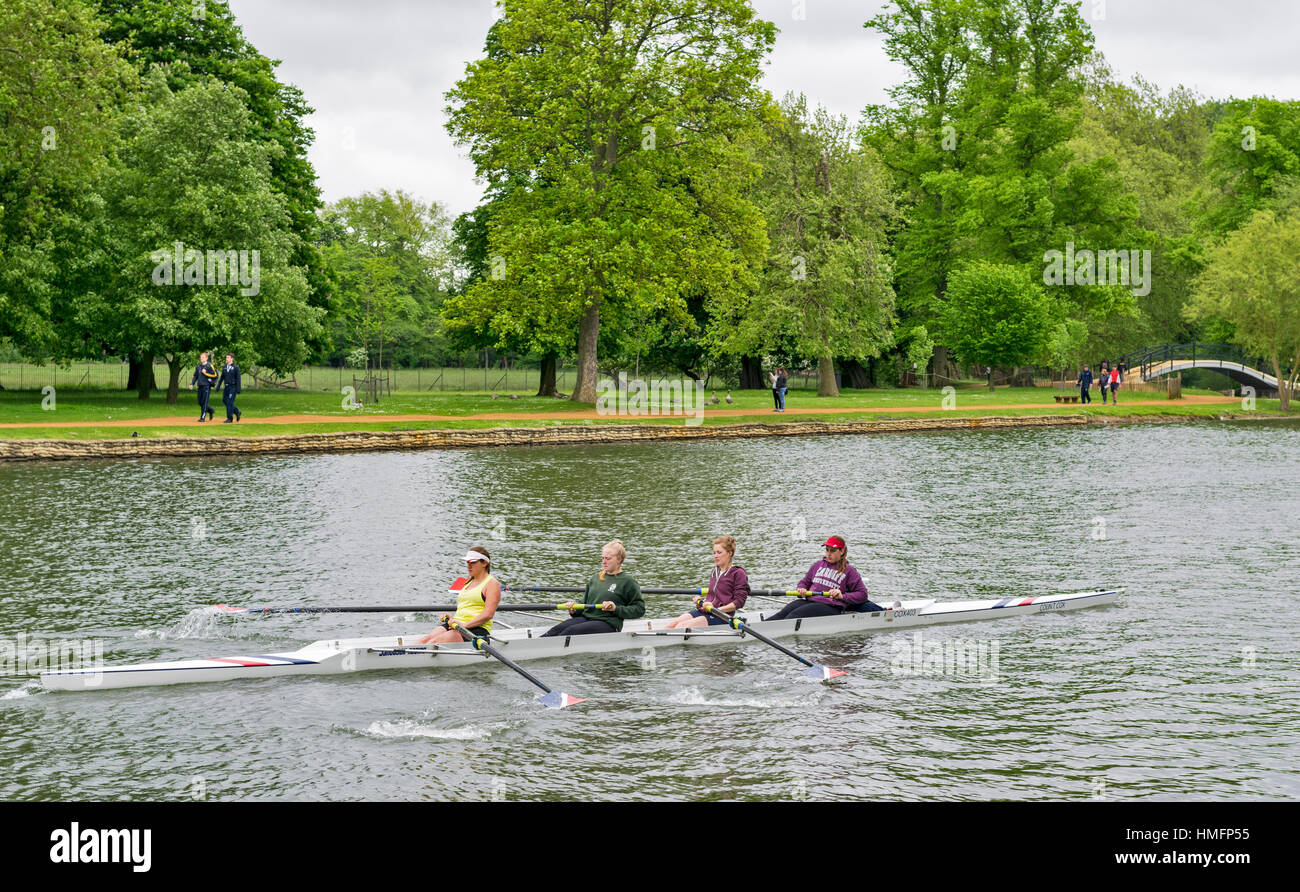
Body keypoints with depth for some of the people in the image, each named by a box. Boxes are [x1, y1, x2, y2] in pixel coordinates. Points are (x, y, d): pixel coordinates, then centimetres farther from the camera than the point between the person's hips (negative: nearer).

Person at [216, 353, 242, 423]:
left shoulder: (235, 367, -6)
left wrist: (238, 389, -14)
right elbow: (222, 377, 17)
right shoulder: (225, 367, 12)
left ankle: (229, 418, -3)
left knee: (229, 402, -9)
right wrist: (218, 386, 11)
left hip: (233, 387, -7)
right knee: (224, 400, 7)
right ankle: (237, 412, 23)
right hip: (226, 387, 7)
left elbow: (238, 379, -9)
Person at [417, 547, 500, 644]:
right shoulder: (469, 583, 25)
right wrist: (452, 618, 9)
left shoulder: (492, 584, -3)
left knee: (435, 642, -30)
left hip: (476, 629, -8)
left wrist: (464, 625, -23)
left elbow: (488, 614, -15)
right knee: (424, 640, -19)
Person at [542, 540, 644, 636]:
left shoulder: (627, 581, 1)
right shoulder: (595, 578, 20)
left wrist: (616, 609, -14)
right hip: (586, 618, 6)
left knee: (571, 631, -30)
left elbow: (639, 609, -2)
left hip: (609, 624, -6)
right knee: (557, 629, -22)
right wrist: (574, 610, 5)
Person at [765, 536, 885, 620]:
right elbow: (804, 581, 31)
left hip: (830, 606, -6)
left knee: (795, 615, -33)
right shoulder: (818, 565, 24)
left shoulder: (849, 571, 9)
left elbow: (862, 594, 6)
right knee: (784, 612, -26)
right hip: (809, 600, 6)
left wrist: (842, 596, -9)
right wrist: (801, 589, 6)